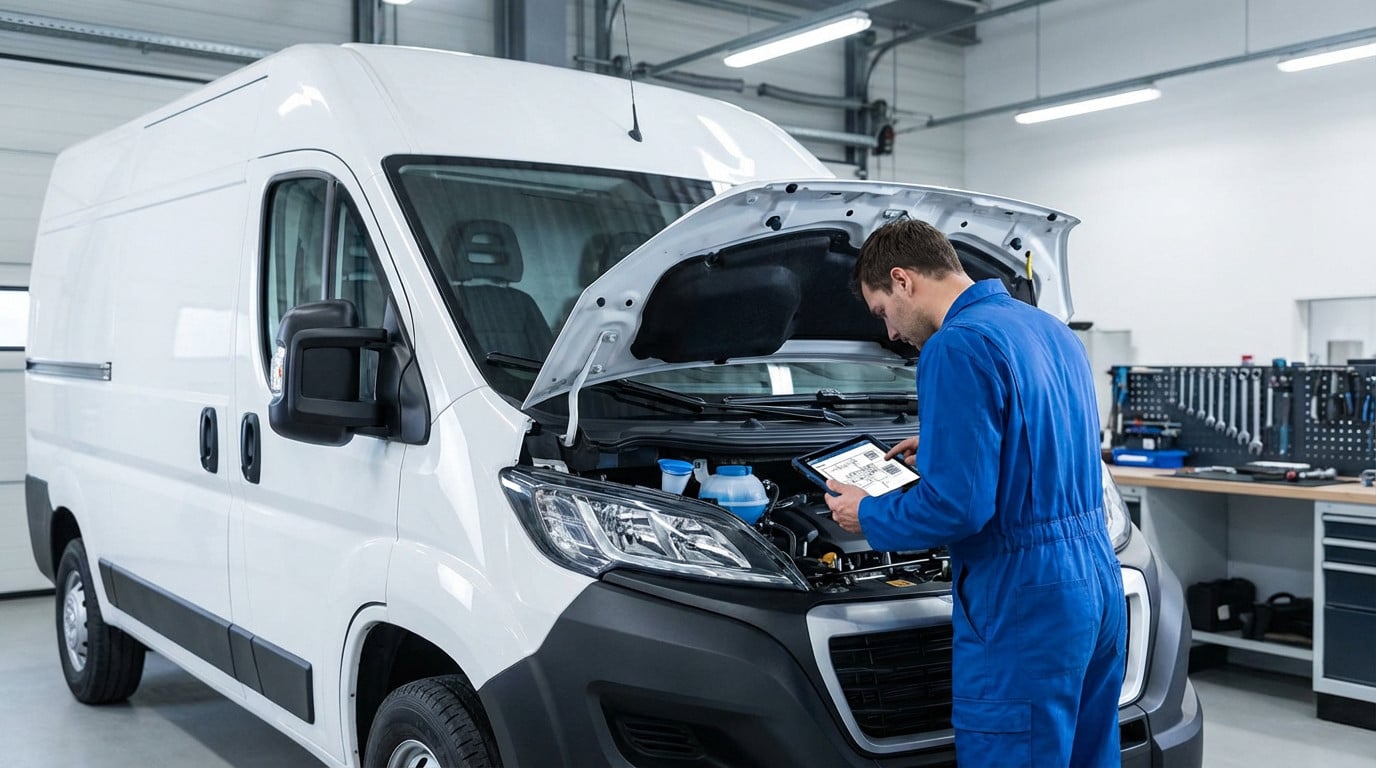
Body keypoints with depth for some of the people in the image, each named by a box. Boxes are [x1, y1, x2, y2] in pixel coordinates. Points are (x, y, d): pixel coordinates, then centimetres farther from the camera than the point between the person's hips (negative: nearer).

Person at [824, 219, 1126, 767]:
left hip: (1024, 604, -9)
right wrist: (943, 450, 28)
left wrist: (869, 517, -5)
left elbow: (957, 506, -22)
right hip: (1096, 582, 10)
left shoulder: (957, 347, -16)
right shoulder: (1051, 330, 14)